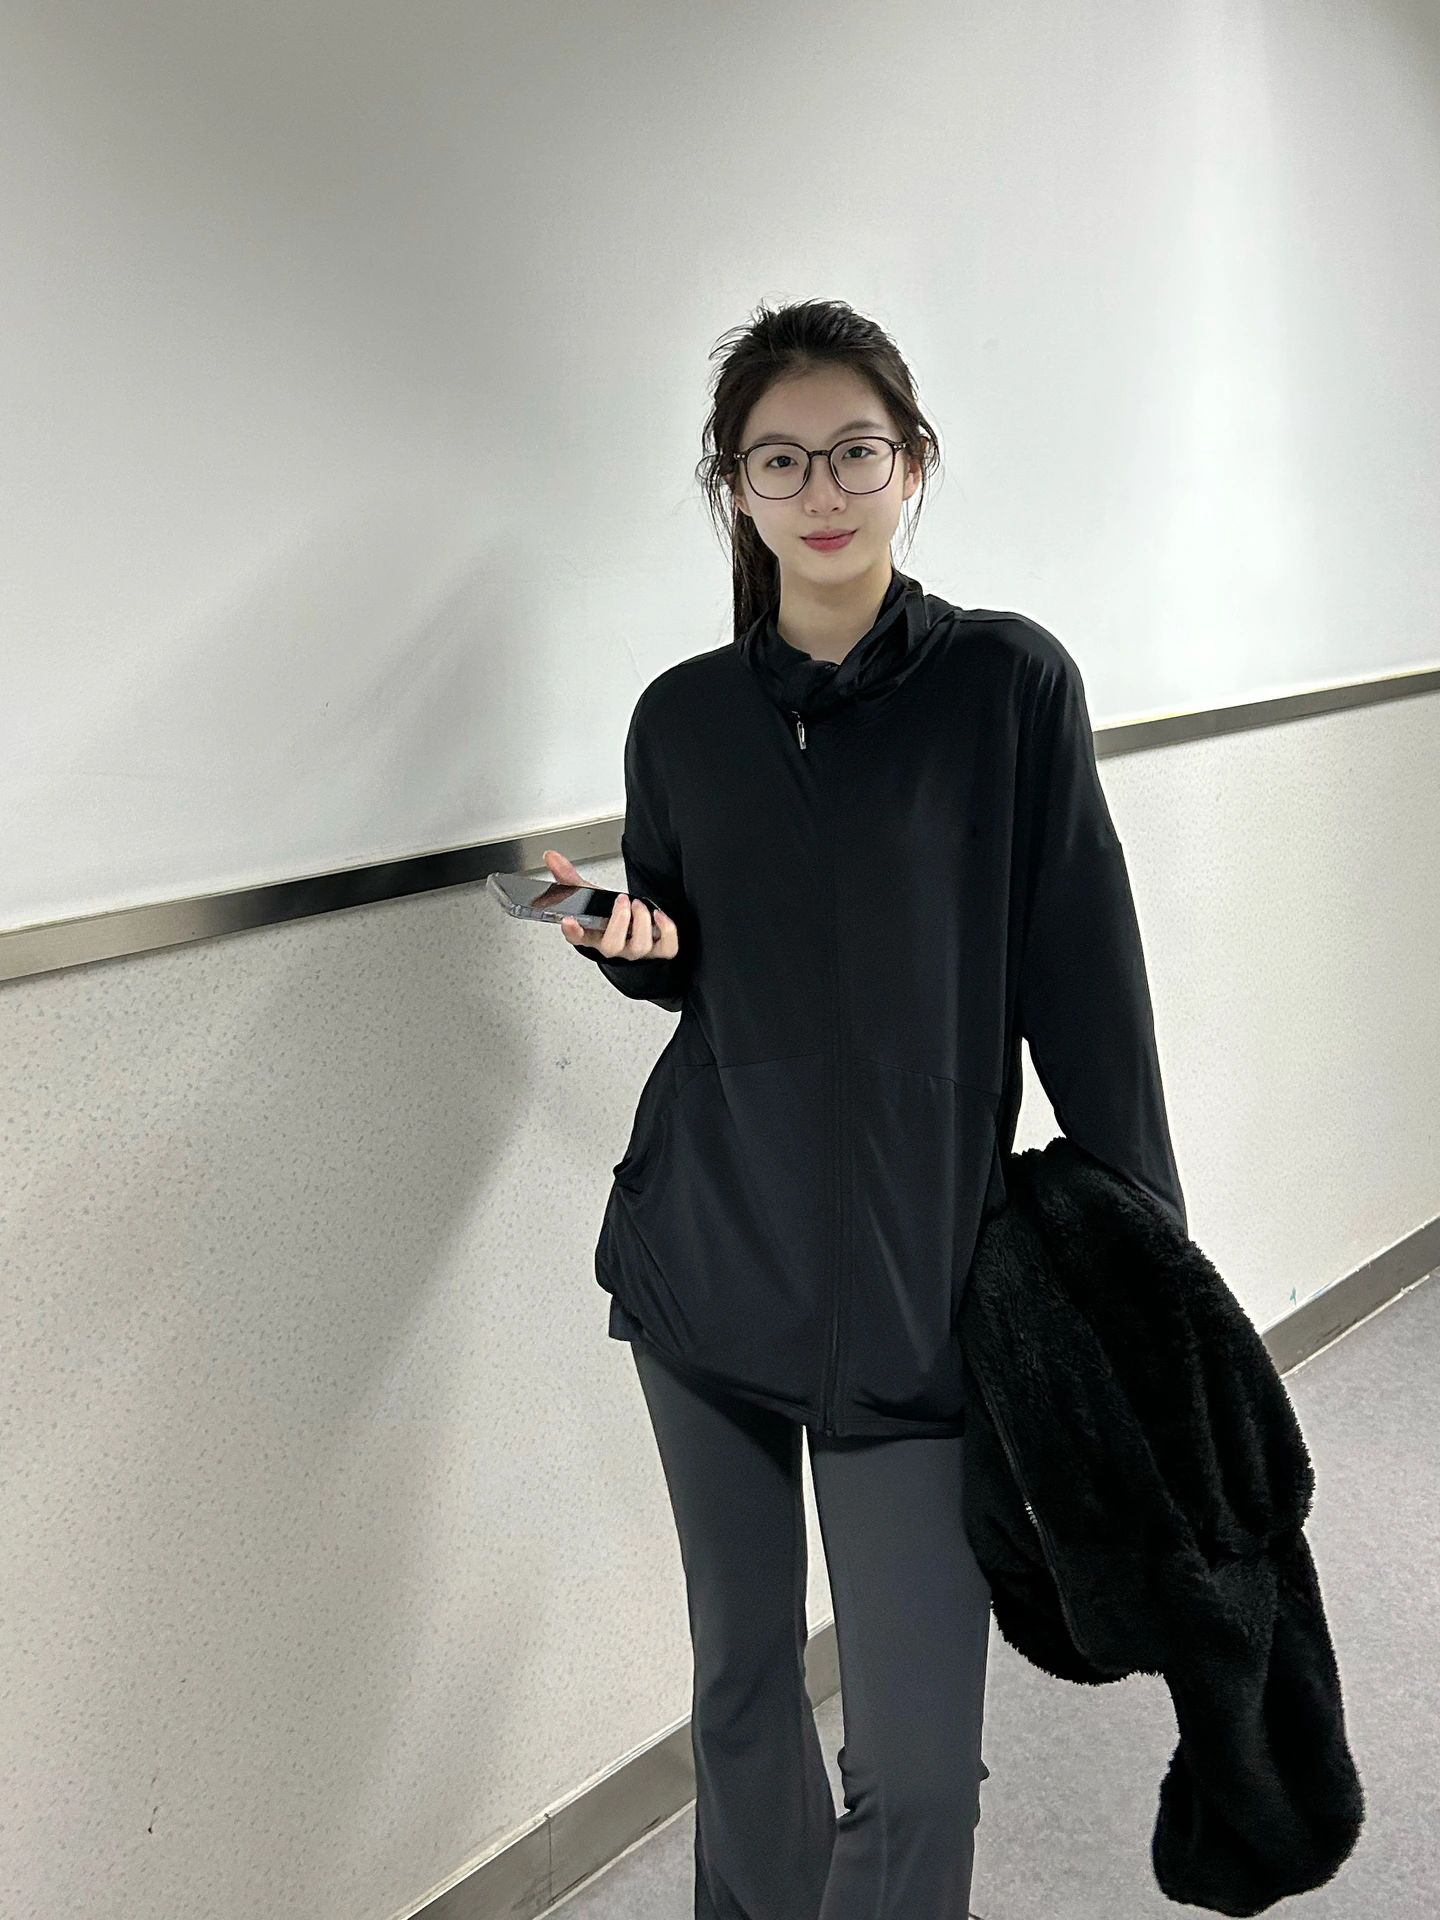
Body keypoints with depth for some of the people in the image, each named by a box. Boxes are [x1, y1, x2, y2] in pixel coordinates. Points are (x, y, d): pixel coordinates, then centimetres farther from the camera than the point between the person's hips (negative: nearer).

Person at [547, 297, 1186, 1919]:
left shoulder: (1005, 684, -5)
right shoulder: (682, 715, 5)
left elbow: (1084, 986, -6)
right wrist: (628, 939, -7)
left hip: (914, 1282, -3)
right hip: (704, 1258, 4)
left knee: (919, 1762, -2)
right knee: (739, 1672, 16)